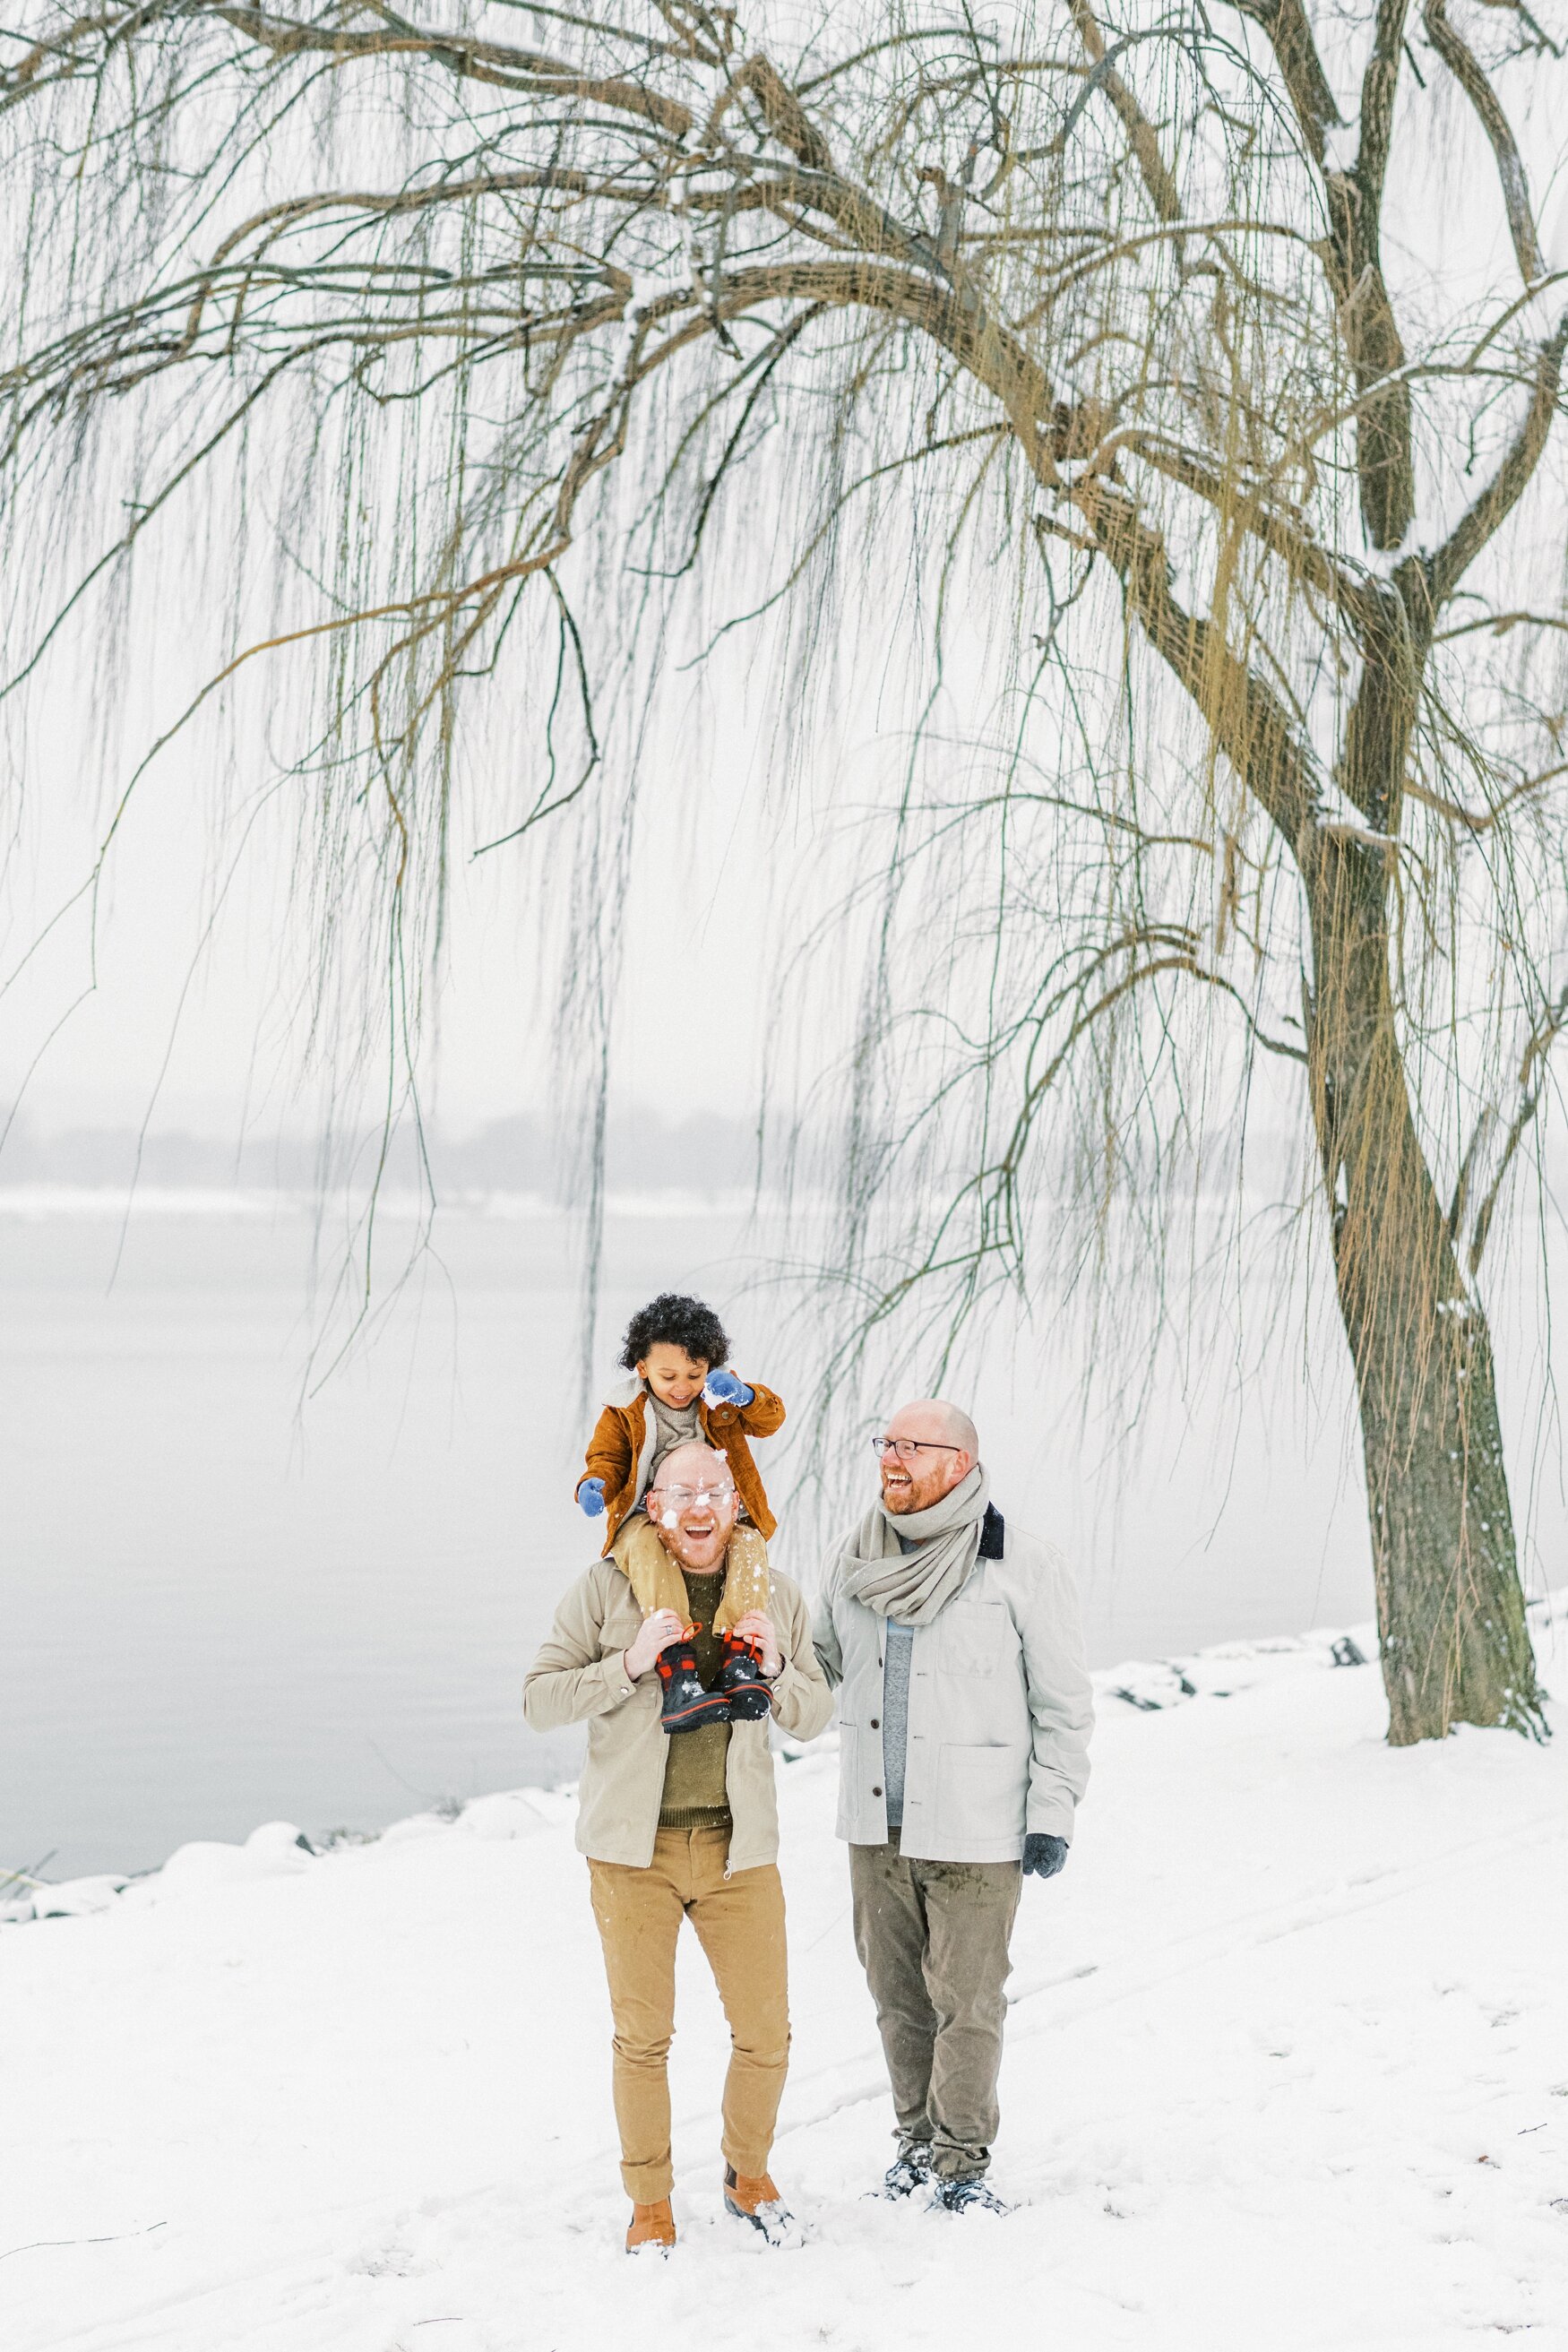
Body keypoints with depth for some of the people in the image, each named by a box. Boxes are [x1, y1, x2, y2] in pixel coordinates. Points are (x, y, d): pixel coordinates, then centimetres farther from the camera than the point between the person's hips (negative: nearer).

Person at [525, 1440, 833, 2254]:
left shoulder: (776, 1598, 3)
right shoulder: (606, 1588, -6)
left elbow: (812, 1719, 8)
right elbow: (540, 1701, -8)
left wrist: (774, 1669, -13)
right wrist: (629, 1665, -22)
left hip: (738, 1848, 2)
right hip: (634, 1848, -2)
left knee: (765, 2033, 6)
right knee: (643, 2036, 5)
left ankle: (747, 2175, 31)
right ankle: (650, 2202, 24)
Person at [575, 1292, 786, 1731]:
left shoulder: (720, 1399, 12)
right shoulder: (624, 1413, 6)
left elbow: (771, 1419, 2)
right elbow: (608, 1460, 6)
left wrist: (745, 1396, -21)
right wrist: (595, 1484, -18)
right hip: (649, 1520, -2)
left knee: (750, 1545, -32)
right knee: (647, 1548, -38)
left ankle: (740, 1663, -39)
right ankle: (677, 1680, -51)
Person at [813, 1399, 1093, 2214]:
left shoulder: (1023, 1567, -9)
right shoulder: (854, 1557, 5)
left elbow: (1063, 1703, -4)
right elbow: (823, 1659, 20)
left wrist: (1053, 1813, -6)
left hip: (974, 1831, -5)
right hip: (875, 1820, 5)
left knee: (966, 1997, 1)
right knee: (896, 1989, 14)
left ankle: (960, 2158, 16)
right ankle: (918, 2137, 30)